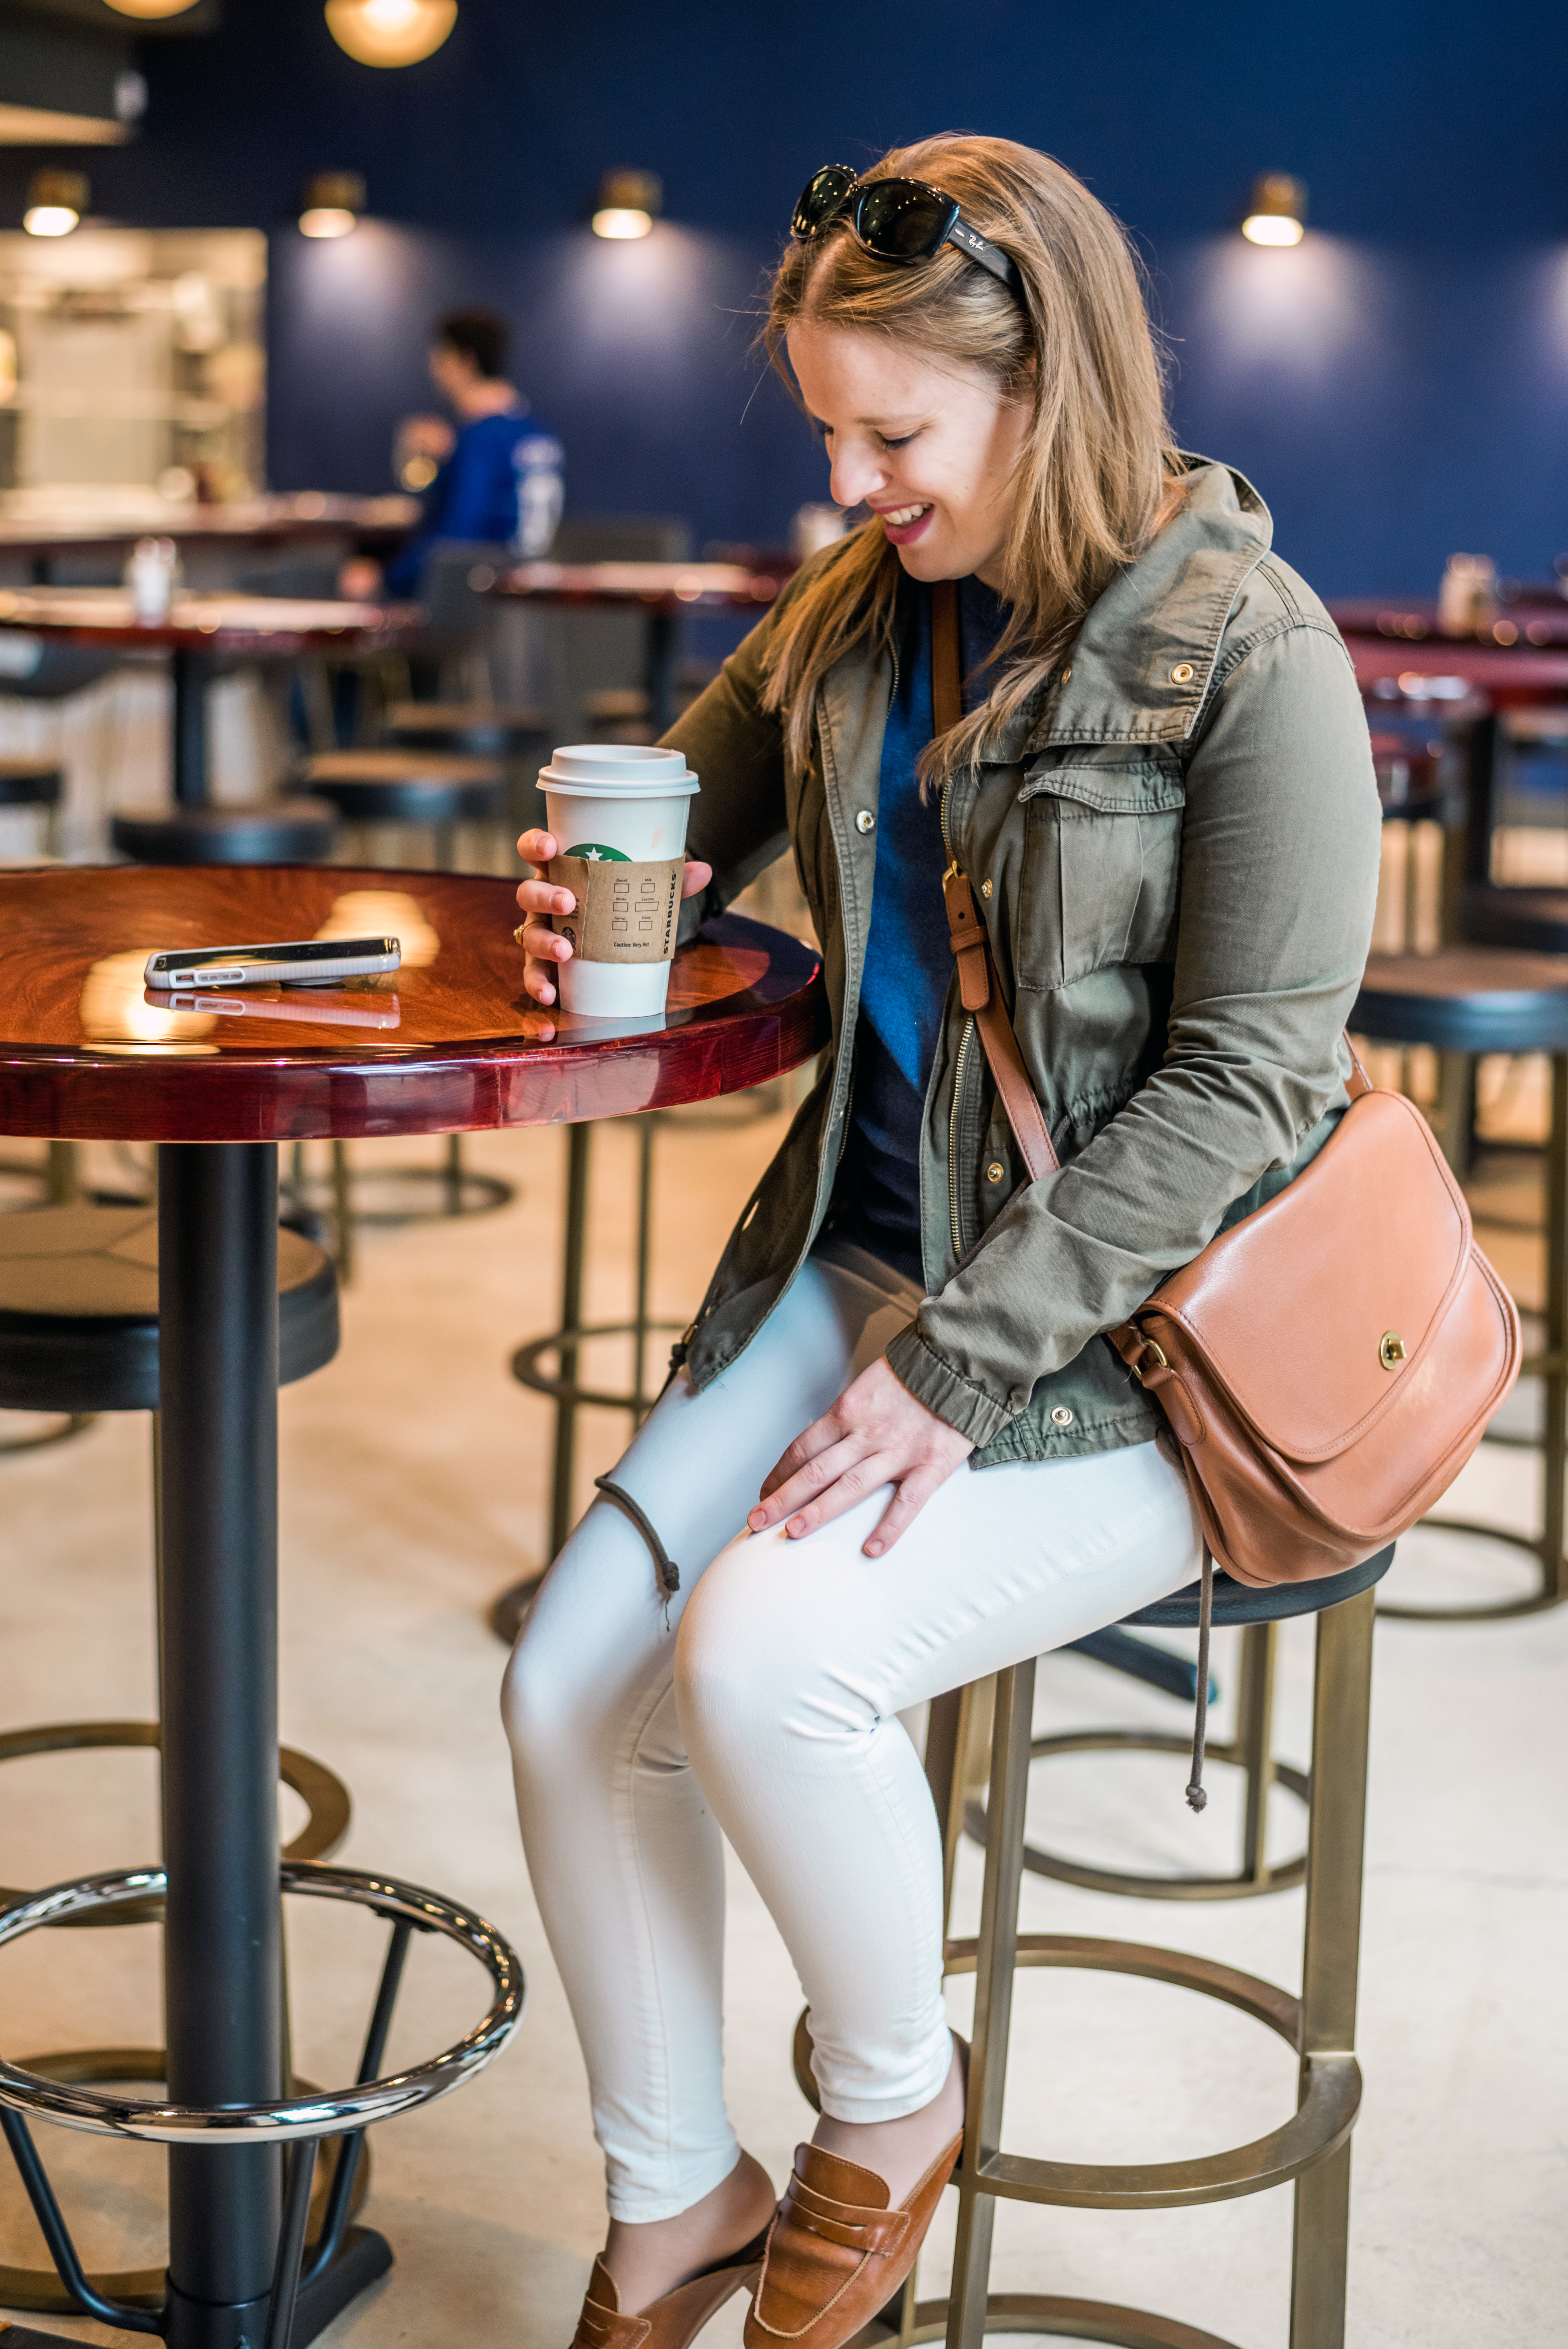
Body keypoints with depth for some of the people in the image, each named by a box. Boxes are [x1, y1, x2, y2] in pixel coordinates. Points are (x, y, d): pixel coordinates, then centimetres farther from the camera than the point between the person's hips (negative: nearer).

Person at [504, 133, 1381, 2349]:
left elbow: (1244, 1081, -16)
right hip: (866, 1256, 7)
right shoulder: (856, 610, 6)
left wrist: (954, 1368, -21)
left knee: (766, 1651, -27)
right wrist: (601, 903, -2)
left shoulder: (1246, 651, -13)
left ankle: (893, 2101, 4)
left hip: (1131, 1325, -6)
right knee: (569, 1691, -9)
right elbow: (688, 816, 24)